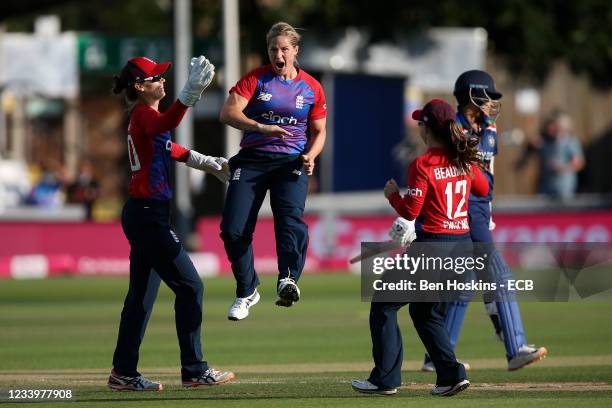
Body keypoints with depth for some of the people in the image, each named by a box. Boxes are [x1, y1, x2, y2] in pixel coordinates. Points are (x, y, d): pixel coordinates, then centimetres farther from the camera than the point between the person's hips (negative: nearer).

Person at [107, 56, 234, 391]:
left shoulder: (143, 117, 16)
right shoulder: (144, 114, -14)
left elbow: (168, 147, 34)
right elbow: (166, 124, -39)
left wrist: (207, 162, 37)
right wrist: (191, 93, -52)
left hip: (142, 215, 10)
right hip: (148, 215, -10)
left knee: (141, 294, 13)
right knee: (189, 286, -7)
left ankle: (123, 373, 16)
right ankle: (194, 370, -4)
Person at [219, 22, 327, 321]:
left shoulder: (311, 88, 9)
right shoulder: (255, 79, 3)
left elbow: (318, 132, 16)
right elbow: (228, 113, -10)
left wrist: (310, 156, -6)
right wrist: (261, 127, -26)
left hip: (291, 162, -1)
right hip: (252, 159, 1)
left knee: (291, 217, -28)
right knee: (233, 229, -7)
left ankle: (288, 281, -46)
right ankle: (246, 292, 14)